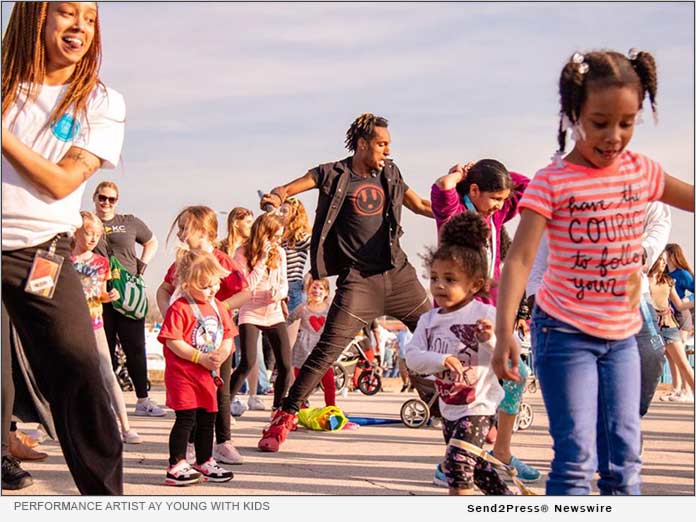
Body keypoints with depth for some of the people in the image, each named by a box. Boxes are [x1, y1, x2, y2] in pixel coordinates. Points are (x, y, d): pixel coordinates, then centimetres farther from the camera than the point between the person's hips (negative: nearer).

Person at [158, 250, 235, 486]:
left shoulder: (218, 307, 9)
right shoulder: (179, 308, -14)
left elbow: (227, 336, 11)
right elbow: (173, 342, -20)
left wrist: (222, 354, -10)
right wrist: (201, 358, -20)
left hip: (208, 374, 7)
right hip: (183, 374, -7)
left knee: (207, 419, 14)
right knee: (186, 419, -8)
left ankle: (205, 462, 27)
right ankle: (177, 466, -1)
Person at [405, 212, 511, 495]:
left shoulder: (485, 315, -14)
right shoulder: (429, 319, 0)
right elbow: (412, 357, -9)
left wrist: (490, 341, -34)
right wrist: (441, 359, -26)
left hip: (478, 406, -6)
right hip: (449, 408, 6)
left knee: (457, 461, -17)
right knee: (475, 464, 21)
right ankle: (506, 498, 42)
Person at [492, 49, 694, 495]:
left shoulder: (641, 171, 2)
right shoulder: (553, 182, -14)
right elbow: (520, 258, -19)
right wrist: (504, 333, -29)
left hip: (623, 333, 5)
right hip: (566, 334, -5)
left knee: (625, 457, 11)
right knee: (577, 458, -5)